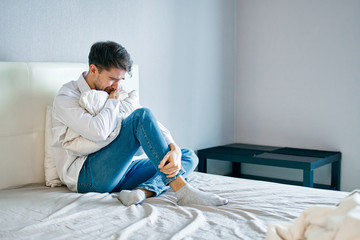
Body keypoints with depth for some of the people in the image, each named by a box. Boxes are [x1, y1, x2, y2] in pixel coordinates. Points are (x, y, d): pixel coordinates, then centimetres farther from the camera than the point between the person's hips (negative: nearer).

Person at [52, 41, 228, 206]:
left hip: (118, 172, 7)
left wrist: (174, 149, -16)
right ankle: (181, 189, -29)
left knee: (189, 157, -2)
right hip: (86, 176, -7)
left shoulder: (120, 97, 15)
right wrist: (113, 101, -6)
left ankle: (143, 191, -30)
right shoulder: (67, 96, -4)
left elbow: (156, 127, 5)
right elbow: (98, 132, -24)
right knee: (141, 115, -23)